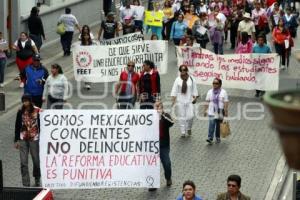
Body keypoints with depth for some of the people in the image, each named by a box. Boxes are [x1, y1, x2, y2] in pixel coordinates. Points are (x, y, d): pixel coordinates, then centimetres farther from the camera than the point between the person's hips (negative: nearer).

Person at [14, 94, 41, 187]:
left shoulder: (37, 111, -5)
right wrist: (16, 140, 6)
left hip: (34, 139, -2)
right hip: (23, 140, 2)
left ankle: (37, 180, 30)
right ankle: (26, 184, 2)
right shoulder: (20, 112, 2)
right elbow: (17, 126, 7)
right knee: (23, 162, -2)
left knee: (36, 161, 8)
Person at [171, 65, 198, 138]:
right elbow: (174, 90, 2)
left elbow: (194, 90, 7)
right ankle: (183, 132, 10)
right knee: (182, 117, 1)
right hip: (180, 101, 0)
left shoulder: (191, 80, 3)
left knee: (190, 116, -9)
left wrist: (195, 98, -3)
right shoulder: (177, 80, 2)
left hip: (189, 101, 0)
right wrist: (173, 100, -5)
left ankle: (189, 128, 19)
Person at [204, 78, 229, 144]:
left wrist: (226, 111, -9)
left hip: (220, 112, -1)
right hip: (212, 112, 1)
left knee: (218, 125, 9)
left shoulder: (223, 92, -3)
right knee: (211, 124, -10)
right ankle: (210, 138, -14)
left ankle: (217, 138, 23)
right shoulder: (210, 92, 5)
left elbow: (226, 103, -5)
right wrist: (205, 110, 3)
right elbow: (207, 102, 7)